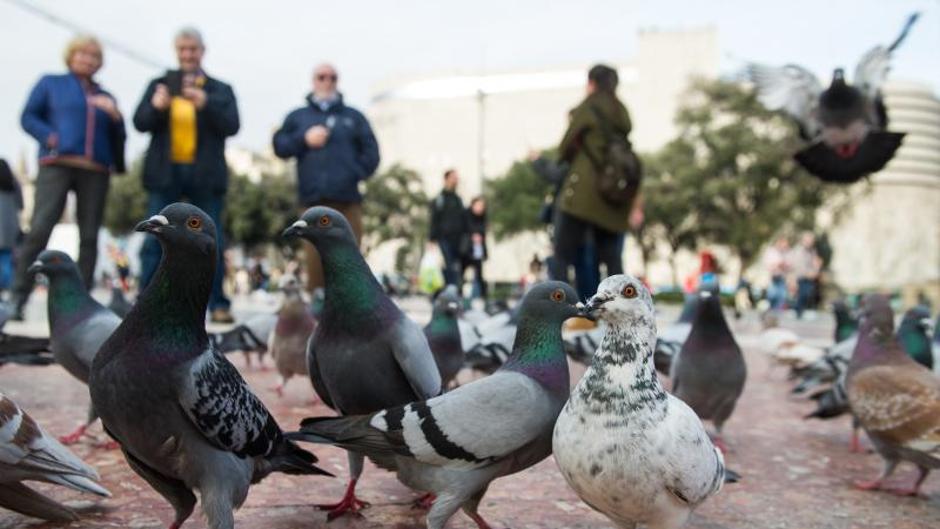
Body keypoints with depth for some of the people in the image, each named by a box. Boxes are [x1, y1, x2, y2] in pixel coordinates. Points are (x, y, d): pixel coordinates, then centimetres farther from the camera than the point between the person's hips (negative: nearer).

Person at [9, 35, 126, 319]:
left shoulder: (105, 97, 24)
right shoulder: (51, 83, 17)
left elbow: (118, 137, 19)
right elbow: (28, 117, 9)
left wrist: (115, 116, -1)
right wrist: (49, 136, -10)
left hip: (96, 170, 3)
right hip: (57, 165, -3)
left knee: (90, 236, -1)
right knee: (39, 229, -14)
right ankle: (18, 297, -11)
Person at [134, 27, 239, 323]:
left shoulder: (219, 90, 9)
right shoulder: (159, 85, 12)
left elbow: (231, 126, -5)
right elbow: (140, 122, 2)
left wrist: (206, 104, -21)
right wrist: (156, 107, -19)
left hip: (205, 176, -1)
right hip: (165, 174, 1)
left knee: (212, 242, 1)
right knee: (155, 240, -1)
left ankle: (217, 304, 6)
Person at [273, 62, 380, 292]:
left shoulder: (354, 116, 17)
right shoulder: (297, 117, 19)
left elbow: (371, 153, 10)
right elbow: (279, 146, 9)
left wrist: (355, 174, -4)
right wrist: (304, 139, -5)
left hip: (347, 200, 0)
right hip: (312, 200, 0)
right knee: (315, 261, -8)